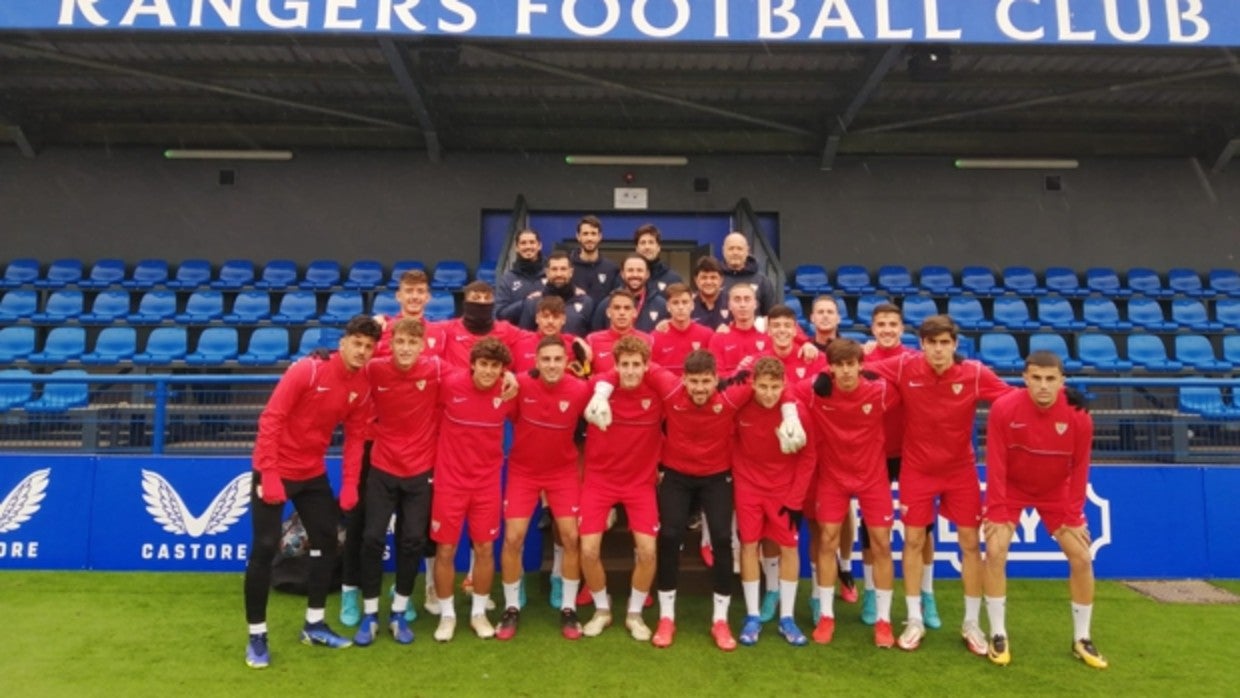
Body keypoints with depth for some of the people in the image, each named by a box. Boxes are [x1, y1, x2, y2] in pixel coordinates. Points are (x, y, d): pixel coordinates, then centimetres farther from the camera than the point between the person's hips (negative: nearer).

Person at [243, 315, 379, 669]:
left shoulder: (362, 387, -3)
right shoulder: (306, 369, -21)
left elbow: (355, 436, 3)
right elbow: (271, 418, -21)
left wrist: (350, 484, -3)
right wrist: (269, 473, -25)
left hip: (313, 473, 6)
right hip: (275, 470, -6)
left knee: (327, 542, 10)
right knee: (264, 549, -3)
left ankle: (314, 625, 26)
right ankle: (257, 636, 13)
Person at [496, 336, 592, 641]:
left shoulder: (580, 390, -18)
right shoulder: (520, 384, -21)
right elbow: (510, 418, -3)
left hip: (563, 471, 1)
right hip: (523, 470, 0)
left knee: (571, 537, -2)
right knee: (513, 538, -3)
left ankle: (568, 609, 17)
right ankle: (511, 609, 17)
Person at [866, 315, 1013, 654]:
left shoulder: (975, 373, -16)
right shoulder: (903, 367, -16)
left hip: (961, 469, 1)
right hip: (917, 469, -1)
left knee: (970, 542, 6)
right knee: (913, 541, 4)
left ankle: (971, 624, 24)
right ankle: (915, 622, 20)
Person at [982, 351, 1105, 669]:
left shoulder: (1078, 416, -20)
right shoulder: (1003, 408, -26)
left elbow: (1080, 468, -10)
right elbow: (995, 463, -19)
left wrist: (1073, 516, -9)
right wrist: (996, 509, -19)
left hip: (1056, 492, 2)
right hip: (1012, 488, -2)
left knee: (1081, 558, -1)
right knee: (995, 552, -13)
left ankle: (1081, 640, 20)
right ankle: (998, 635, 2)